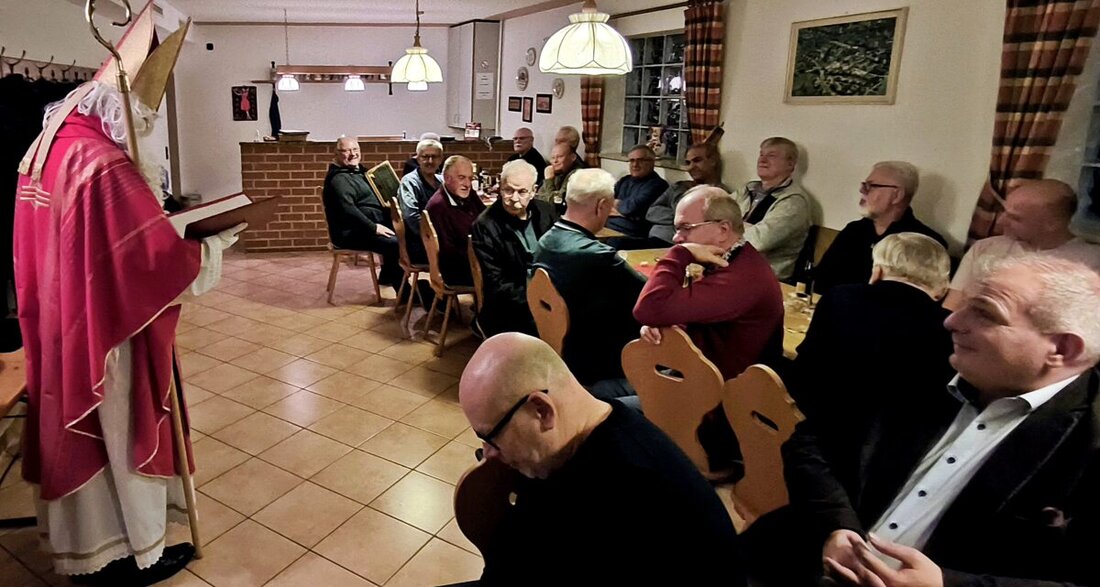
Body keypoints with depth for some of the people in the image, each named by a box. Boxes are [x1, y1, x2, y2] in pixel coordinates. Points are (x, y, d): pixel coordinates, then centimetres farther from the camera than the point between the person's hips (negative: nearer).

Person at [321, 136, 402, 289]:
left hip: (366, 227, 11)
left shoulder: (358, 171, 17)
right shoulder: (339, 179, -15)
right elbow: (348, 209, -27)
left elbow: (368, 200, 28)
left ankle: (387, 277, 19)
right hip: (351, 233, -11)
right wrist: (373, 228, -26)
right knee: (394, 243, -24)